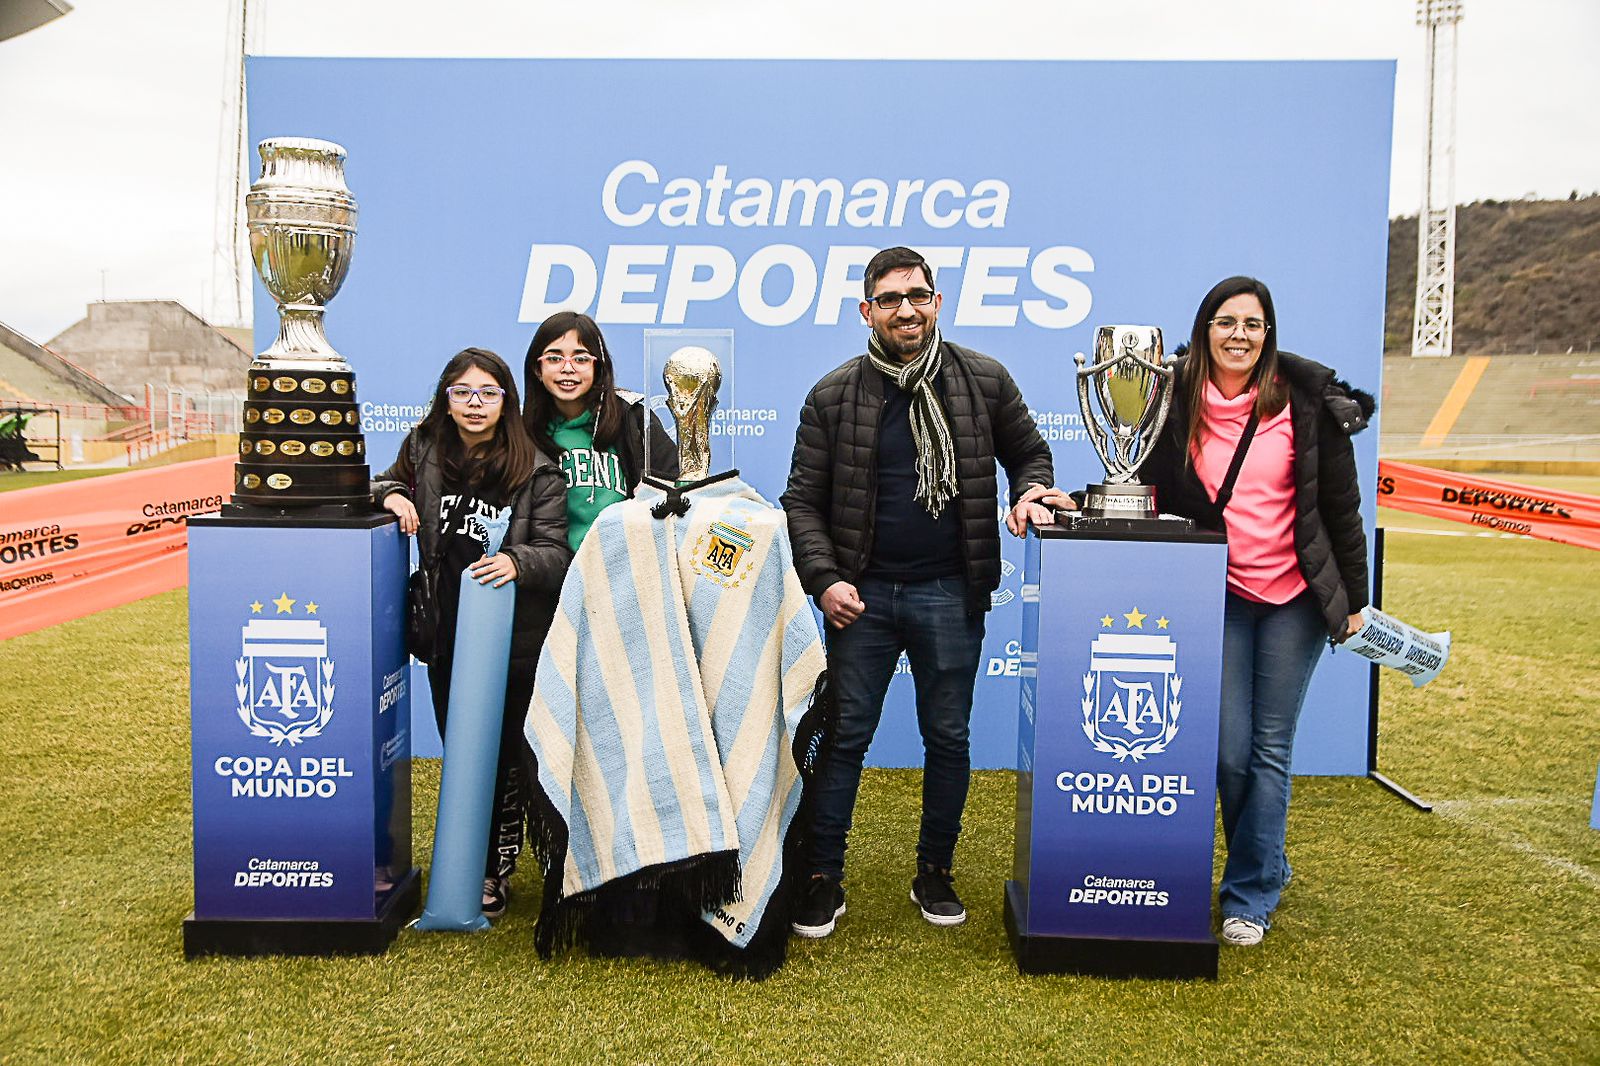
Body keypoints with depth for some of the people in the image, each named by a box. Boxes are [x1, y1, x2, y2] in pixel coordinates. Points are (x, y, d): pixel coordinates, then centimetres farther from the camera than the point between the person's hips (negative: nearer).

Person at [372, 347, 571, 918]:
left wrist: (517, 562, -31)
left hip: (515, 641, -3)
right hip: (447, 637, 4)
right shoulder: (423, 449, 4)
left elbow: (555, 553, -10)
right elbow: (385, 483, 23)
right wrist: (390, 493, 0)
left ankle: (495, 873, 24)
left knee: (504, 762, 6)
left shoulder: (536, 472, -8)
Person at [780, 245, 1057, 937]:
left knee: (948, 738, 11)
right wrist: (824, 579, -10)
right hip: (862, 594, 0)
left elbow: (1029, 453, 16)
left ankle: (935, 874, 28)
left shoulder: (983, 380, 2)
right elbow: (803, 499, 2)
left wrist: (1028, 494, -6)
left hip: (949, 594, 1)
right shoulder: (834, 396, 0)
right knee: (843, 737, 5)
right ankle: (824, 877, 19)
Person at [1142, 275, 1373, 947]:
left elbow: (1340, 506, 1)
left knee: (1271, 749, 3)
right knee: (1230, 752, 2)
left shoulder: (1306, 401, -5)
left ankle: (1248, 894, 16)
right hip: (1217, 597, 1)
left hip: (1295, 597, -1)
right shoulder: (1178, 404, -1)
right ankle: (1269, 869, 28)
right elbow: (1152, 489, 7)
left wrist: (1353, 596, 3)